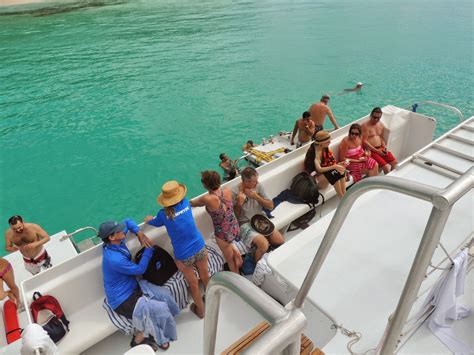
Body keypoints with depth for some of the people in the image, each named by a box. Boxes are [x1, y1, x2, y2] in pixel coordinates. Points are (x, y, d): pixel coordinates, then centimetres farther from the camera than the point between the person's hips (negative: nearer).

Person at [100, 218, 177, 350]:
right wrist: (149, 248, -16)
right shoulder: (114, 259, -33)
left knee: (164, 296, -2)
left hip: (133, 286, 9)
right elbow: (140, 269, -21)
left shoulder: (117, 241, -9)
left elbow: (128, 222, 7)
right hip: (123, 300, -9)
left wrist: (139, 233, -10)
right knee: (160, 309, -14)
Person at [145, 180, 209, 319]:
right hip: (200, 248, 3)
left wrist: (148, 219, 32)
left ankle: (200, 310, 42)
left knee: (193, 284, 19)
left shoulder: (163, 214, -12)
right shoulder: (186, 203, -6)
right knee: (205, 278, 24)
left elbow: (150, 221, 10)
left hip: (184, 256, -3)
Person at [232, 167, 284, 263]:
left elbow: (270, 206, -2)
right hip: (245, 224, -5)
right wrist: (239, 204, -28)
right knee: (263, 244, -28)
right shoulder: (234, 192, -16)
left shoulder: (258, 186, -3)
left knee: (280, 241, -10)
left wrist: (256, 197, -17)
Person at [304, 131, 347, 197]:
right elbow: (319, 169, -29)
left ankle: (344, 195, -14)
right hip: (314, 178, -7)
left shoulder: (325, 148, -1)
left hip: (324, 172, 7)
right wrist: (334, 167, -35)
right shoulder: (314, 151, -24)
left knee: (340, 170, -16)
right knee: (333, 173, -29)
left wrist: (338, 165, -14)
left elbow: (329, 162, 3)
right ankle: (342, 198, -18)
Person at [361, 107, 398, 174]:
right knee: (386, 167, -21)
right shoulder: (365, 125, -12)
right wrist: (376, 150, -17)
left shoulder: (381, 125, 12)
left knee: (395, 162, -7)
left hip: (380, 149, 7)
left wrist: (384, 147, 0)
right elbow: (364, 141, -16)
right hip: (370, 150, -7)